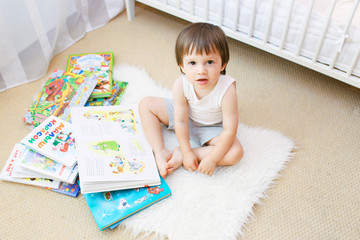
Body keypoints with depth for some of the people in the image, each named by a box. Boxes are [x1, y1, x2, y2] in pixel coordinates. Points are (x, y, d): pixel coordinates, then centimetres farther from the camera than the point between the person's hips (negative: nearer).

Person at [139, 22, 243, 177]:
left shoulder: (227, 90, -36)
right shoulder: (180, 86, -29)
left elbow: (230, 130, -30)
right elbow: (181, 121, -21)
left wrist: (212, 158, -29)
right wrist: (187, 152, -21)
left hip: (212, 127, -2)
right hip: (185, 115, 2)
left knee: (236, 152, -27)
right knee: (146, 104, -9)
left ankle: (179, 154, -20)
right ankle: (160, 152, -12)